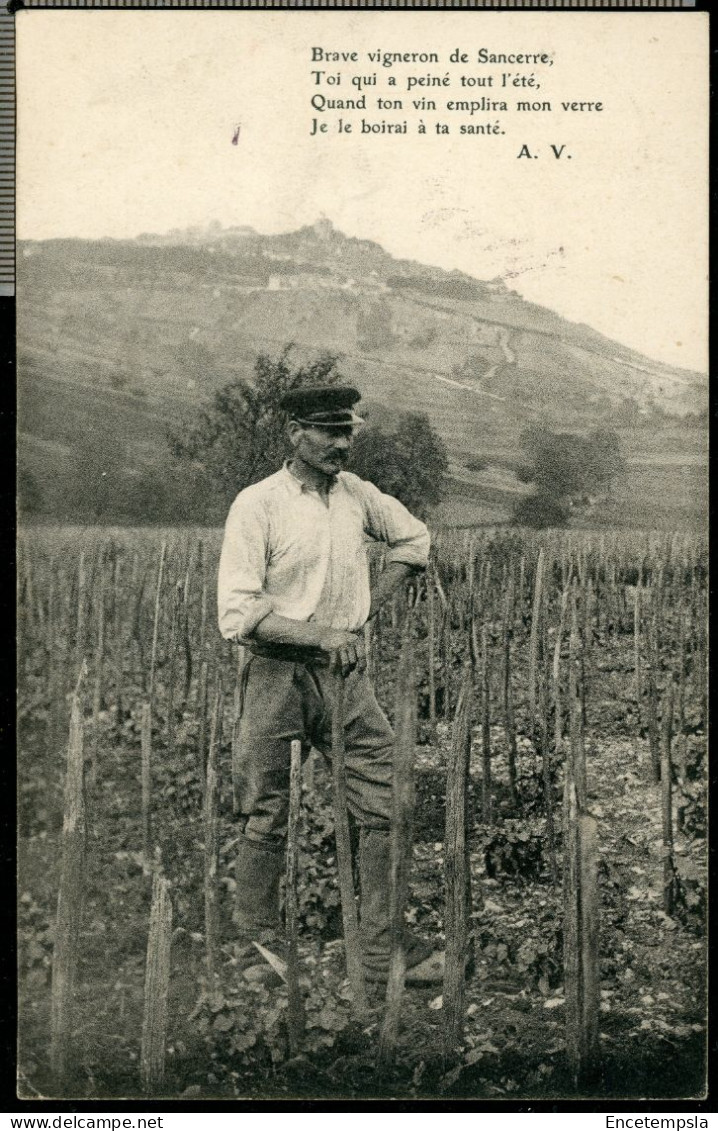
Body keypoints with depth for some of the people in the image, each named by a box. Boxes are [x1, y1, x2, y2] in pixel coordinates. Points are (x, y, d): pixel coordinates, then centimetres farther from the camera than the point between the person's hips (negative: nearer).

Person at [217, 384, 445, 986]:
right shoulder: (257, 505, -10)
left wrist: (369, 607, 10)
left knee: (385, 807, 0)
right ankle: (258, 951, 21)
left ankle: (386, 950, 10)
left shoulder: (357, 493, 5)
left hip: (347, 672, 5)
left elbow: (414, 538, 23)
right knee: (265, 819, 5)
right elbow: (237, 615, -15)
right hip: (278, 674, -4)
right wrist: (321, 633, -21)